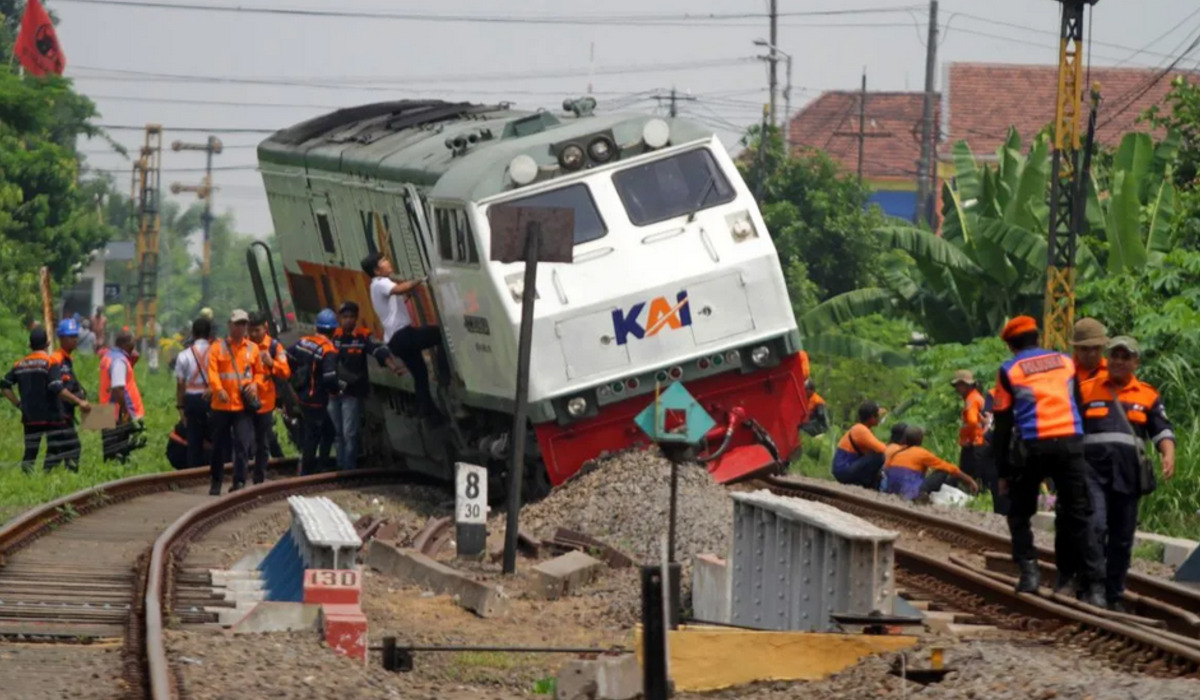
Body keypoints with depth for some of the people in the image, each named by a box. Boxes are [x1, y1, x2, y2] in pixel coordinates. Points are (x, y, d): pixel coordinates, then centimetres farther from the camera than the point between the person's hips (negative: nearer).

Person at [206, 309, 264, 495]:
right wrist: (219, 389, -23)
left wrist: (255, 384, -4)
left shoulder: (252, 348, 9)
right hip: (222, 405, 0)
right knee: (219, 446, 9)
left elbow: (259, 372, 17)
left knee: (243, 444, -10)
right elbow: (212, 371, -7)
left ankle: (239, 482, -10)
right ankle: (215, 482, 21)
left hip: (244, 406, 0)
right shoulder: (218, 347, 3)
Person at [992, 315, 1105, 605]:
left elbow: (1003, 425, 6)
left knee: (1020, 514, 17)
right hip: (1070, 442, 2)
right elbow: (1080, 404, 17)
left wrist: (1003, 472, 10)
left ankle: (1028, 570, 2)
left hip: (1032, 447, -2)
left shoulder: (1009, 370, 7)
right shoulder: (1066, 362, 16)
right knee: (1078, 516, 4)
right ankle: (1095, 586, -5)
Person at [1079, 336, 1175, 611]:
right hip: (1093, 468, -2)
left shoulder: (1147, 396, 12)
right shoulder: (1087, 390, 9)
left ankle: (1114, 595, 15)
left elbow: (1162, 430, 7)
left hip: (1127, 474, 2)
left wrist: (1168, 454, -13)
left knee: (1122, 538, 6)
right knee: (1094, 526, -20)